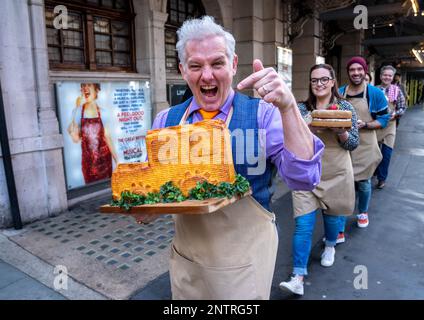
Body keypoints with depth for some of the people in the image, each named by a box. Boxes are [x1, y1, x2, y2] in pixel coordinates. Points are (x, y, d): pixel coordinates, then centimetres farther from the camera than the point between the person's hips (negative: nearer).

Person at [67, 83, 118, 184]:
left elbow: (107, 137, 2)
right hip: (88, 160, 0)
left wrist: (117, 160, 0)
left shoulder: (102, 112, -1)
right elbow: (76, 139, -6)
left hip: (104, 158, 0)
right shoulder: (78, 111, -1)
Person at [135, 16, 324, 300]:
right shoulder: (166, 121, -3)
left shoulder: (262, 114, -13)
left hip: (244, 261, -3)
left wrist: (287, 106, -33)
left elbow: (304, 178, -22)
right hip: (185, 258, 3)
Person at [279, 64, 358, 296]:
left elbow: (353, 143, -1)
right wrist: (306, 131, -20)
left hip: (336, 172, 1)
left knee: (332, 214, 18)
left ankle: (330, 245, 51)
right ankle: (298, 277, -1)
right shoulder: (301, 109, 1)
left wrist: (340, 132, -21)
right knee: (303, 224, -6)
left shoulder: (345, 107, 1)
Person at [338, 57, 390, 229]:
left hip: (365, 146, -1)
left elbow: (384, 119, -3)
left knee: (363, 182, 14)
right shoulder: (339, 93, 2)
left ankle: (363, 212, 44)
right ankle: (339, 228, 11)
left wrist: (364, 125, -20)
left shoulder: (375, 93, -4)